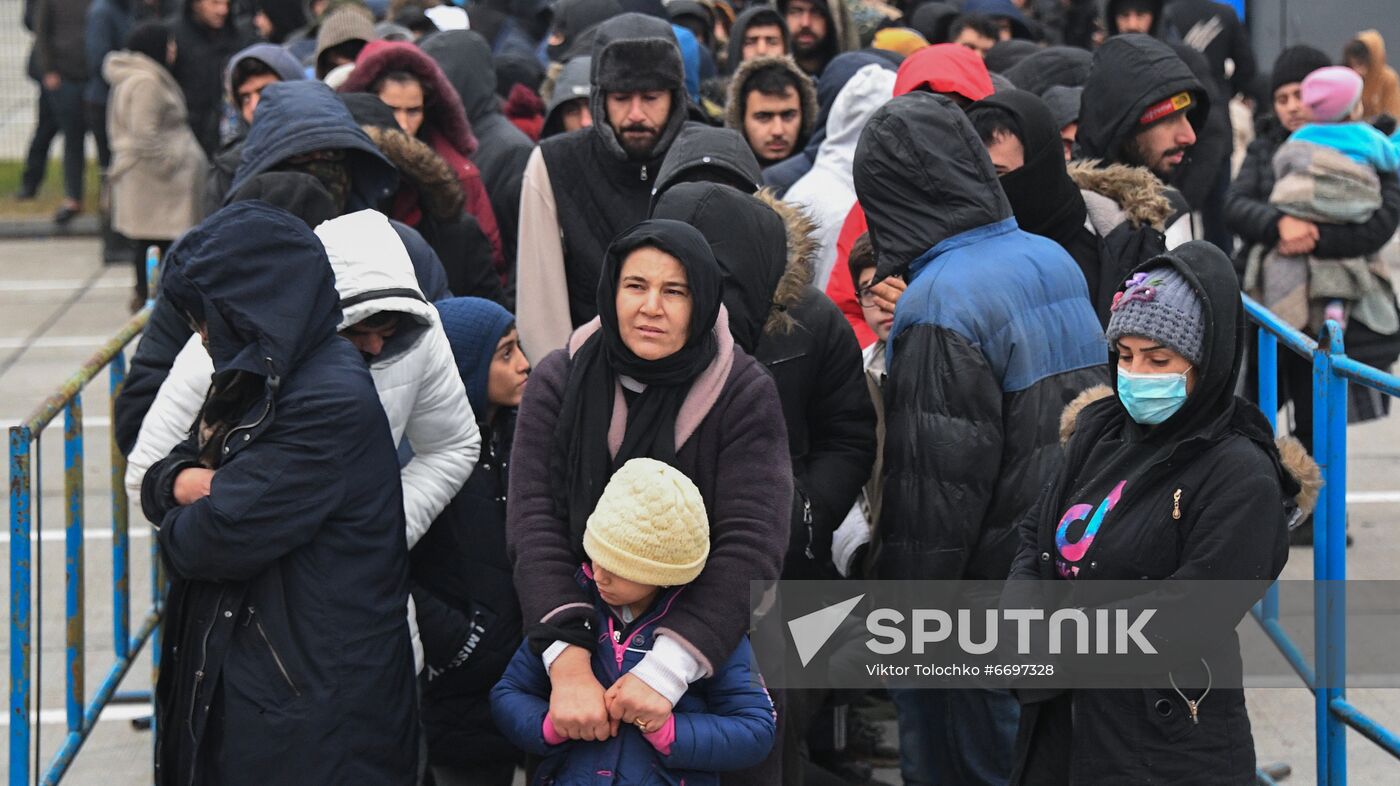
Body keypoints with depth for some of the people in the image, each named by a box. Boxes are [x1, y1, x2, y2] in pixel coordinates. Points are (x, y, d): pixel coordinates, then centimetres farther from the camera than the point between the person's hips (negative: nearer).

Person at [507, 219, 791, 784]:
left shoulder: (745, 394, -12)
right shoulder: (560, 382, -6)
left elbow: (752, 543, -22)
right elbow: (536, 523, -17)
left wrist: (668, 670, -36)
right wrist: (567, 665, -33)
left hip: (715, 654, -2)